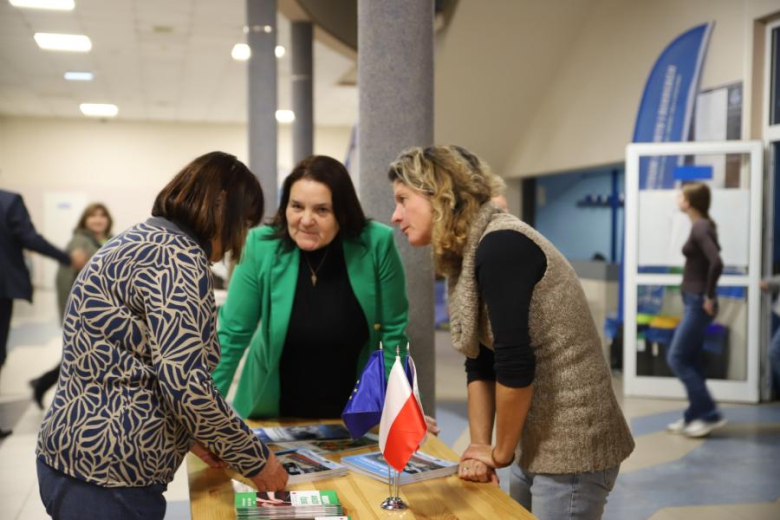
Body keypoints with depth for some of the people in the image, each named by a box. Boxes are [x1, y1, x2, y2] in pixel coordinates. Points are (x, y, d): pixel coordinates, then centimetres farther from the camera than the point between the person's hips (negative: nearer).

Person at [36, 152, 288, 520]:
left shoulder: (140, 240, 12)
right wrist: (256, 461, -11)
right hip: (108, 476, -10)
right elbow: (186, 385, -23)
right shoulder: (177, 255, -17)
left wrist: (189, 434, 16)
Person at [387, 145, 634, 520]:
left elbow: (515, 363, -23)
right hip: (539, 446, 8)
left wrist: (500, 454, -11)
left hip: (573, 447, -8)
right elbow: (479, 365, 8)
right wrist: (479, 447, 1)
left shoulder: (500, 246, -20)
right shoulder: (465, 258, 7)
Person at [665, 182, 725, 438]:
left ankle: (710, 414, 1)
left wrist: (709, 297, -20)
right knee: (690, 361, 13)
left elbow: (717, 263, -30)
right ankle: (694, 416, 19)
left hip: (698, 304, -9)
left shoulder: (700, 227, -17)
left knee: (677, 358, -4)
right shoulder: (701, 226, 12)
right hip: (693, 302, 9)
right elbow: (709, 259, 24)